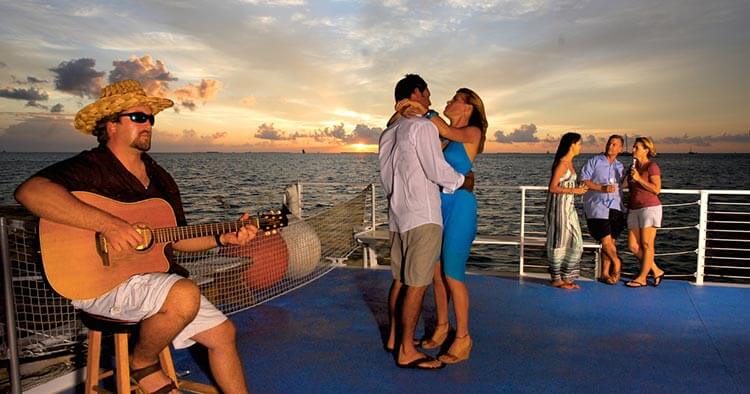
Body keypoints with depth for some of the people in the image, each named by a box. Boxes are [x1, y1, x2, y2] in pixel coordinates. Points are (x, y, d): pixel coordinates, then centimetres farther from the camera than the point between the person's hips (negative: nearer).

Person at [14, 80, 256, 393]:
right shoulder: (90, 167, -10)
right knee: (186, 296, -34)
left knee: (222, 332, 3)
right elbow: (29, 191, -30)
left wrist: (224, 238, 0)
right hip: (100, 281, -8)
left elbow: (177, 238, 14)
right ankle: (143, 365, -5)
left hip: (154, 275, 8)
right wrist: (108, 224, -36)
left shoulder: (160, 178, 13)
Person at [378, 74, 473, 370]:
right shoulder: (422, 126, -8)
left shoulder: (388, 133, 17)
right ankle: (407, 351, 0)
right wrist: (463, 181, 3)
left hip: (398, 215, 9)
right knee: (417, 284, -5)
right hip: (422, 216, -9)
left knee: (400, 279, 15)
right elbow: (437, 170, -12)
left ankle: (393, 337, 25)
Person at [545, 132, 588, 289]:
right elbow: (553, 188, -18)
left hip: (569, 206, 9)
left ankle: (567, 277, 19)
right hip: (559, 206, -9)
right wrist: (574, 190, -17)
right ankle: (556, 279, 9)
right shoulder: (562, 163, -14)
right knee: (559, 242, -1)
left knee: (575, 242, 10)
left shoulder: (570, 162, 13)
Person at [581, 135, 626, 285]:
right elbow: (583, 179, -6)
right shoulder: (594, 161, 4)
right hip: (597, 205, -4)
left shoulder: (620, 167, 18)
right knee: (606, 240, -11)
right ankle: (616, 262, 17)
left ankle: (605, 274, 12)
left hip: (615, 207, 4)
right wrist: (602, 188, -13)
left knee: (612, 242, 2)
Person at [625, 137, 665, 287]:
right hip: (634, 210, 7)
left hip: (650, 207, -7)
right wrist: (628, 208, 21)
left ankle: (642, 278, 5)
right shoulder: (633, 167, 16)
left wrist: (638, 178, -18)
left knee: (647, 245, -1)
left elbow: (656, 189, -14)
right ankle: (656, 271, 17)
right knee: (633, 246, 2)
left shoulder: (652, 166, -5)